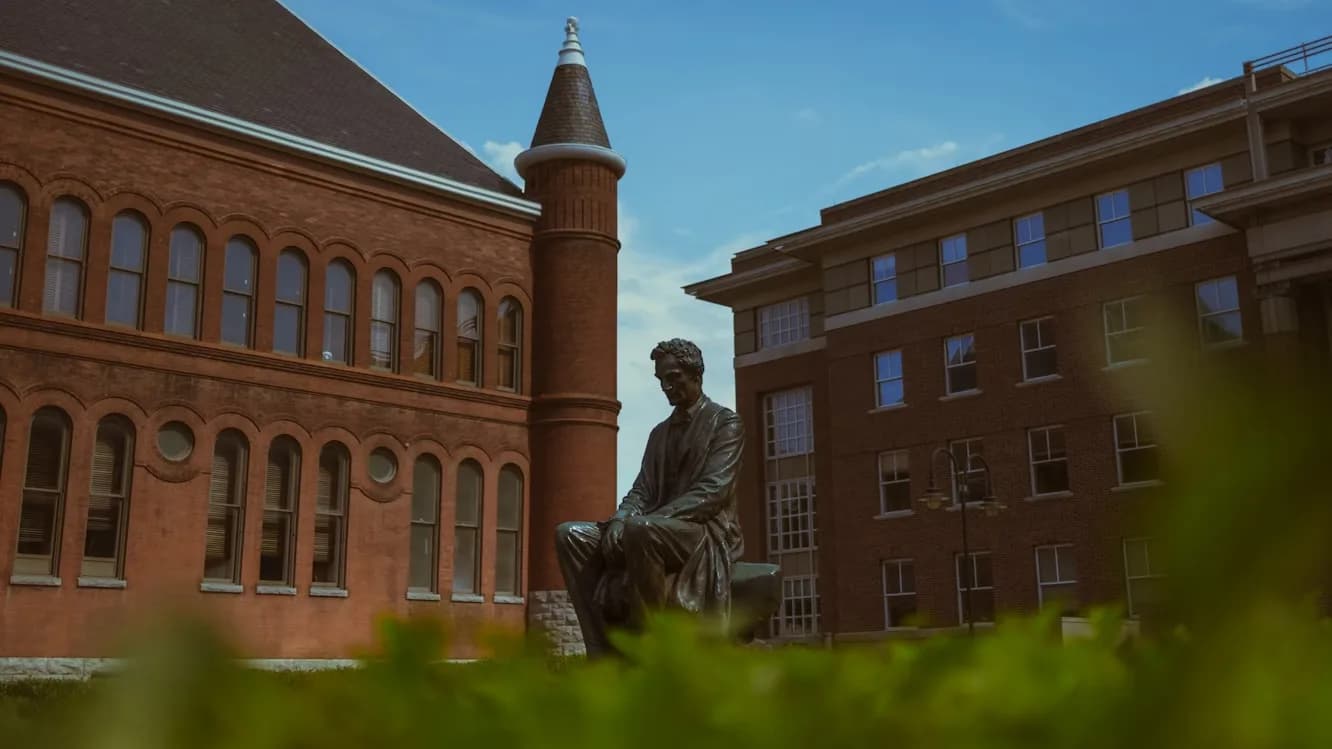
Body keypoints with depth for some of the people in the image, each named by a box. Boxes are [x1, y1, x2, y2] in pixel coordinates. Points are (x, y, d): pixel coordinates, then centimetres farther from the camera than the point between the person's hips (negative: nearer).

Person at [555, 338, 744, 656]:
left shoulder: (725, 423, 2)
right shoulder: (660, 433, 24)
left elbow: (713, 491, -12)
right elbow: (642, 491, 15)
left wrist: (639, 521, -21)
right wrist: (622, 517, -11)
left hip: (708, 534, -7)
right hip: (652, 532, 7)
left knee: (640, 529, -38)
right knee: (570, 535, -13)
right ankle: (604, 654, -22)